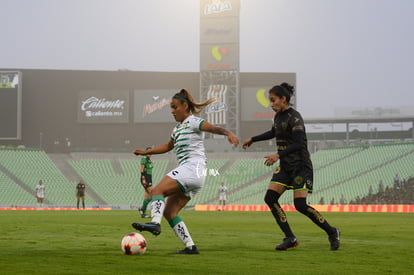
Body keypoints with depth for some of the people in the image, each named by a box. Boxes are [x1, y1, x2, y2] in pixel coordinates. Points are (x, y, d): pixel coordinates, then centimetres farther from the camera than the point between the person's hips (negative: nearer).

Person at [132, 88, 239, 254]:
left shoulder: (192, 122, -2)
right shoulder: (178, 127, 25)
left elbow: (212, 128, -20)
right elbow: (168, 146, 41)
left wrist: (228, 133, -40)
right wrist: (145, 152, 36)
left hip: (193, 167, -9)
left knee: (157, 191, -22)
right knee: (169, 212, 1)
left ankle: (155, 223, -43)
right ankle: (190, 247, -3)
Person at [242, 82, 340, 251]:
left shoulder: (294, 117, -16)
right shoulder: (278, 116, 10)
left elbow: (299, 144, -26)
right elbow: (273, 133, 32)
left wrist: (278, 155, -34)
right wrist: (253, 140, 37)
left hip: (300, 166, -8)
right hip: (285, 167, 9)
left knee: (300, 205, -15)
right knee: (270, 198, -5)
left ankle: (332, 232, 3)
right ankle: (290, 238, 2)